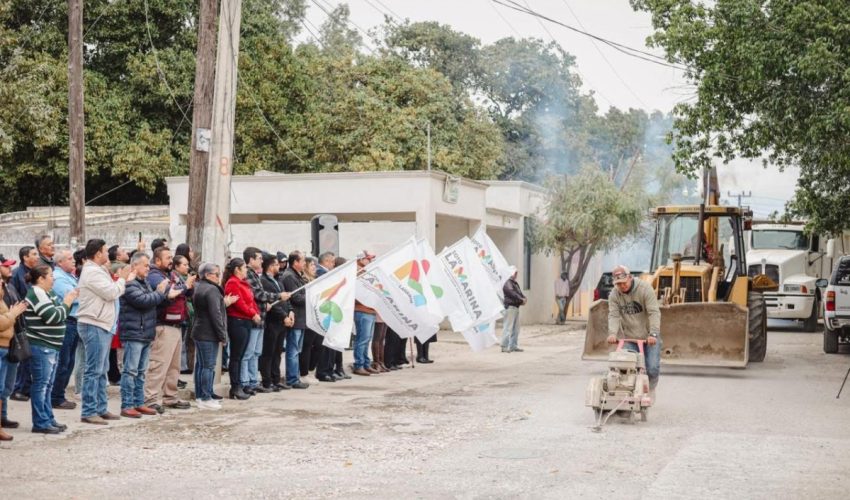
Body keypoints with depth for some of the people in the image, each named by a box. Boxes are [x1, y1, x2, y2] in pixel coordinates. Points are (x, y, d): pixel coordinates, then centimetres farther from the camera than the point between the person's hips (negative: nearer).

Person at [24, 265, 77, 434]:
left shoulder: (47, 293, 16)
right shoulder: (37, 294, -15)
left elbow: (58, 314, 17)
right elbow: (53, 316, -21)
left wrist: (67, 301, 3)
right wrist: (67, 302, -8)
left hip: (50, 346, 10)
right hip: (41, 347, -10)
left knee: (48, 385, 14)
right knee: (41, 385, -6)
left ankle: (48, 419, 20)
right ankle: (40, 423, -3)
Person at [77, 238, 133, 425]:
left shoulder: (98, 270, 18)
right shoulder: (92, 272, -15)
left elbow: (110, 293, 20)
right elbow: (111, 293, -18)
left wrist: (123, 280, 11)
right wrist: (122, 279, -2)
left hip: (102, 326, 11)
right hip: (94, 326, -11)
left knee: (102, 370, 14)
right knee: (94, 371, -10)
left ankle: (100, 409, 20)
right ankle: (88, 412, -8)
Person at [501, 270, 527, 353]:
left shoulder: (515, 283, 20)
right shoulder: (508, 284, -10)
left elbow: (519, 293, 19)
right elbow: (513, 294, -21)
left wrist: (524, 299, -2)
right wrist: (522, 300, -17)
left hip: (516, 307, 10)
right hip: (510, 307, -10)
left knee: (516, 328, 13)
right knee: (508, 328, -10)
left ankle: (513, 346, 20)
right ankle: (504, 347, -9)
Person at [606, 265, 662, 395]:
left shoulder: (645, 288, -14)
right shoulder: (614, 295, -3)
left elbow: (654, 313, -21)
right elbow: (614, 315, -12)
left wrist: (653, 334, -32)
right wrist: (612, 333, -31)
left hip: (649, 337, -2)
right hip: (629, 338, 2)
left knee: (652, 368, -4)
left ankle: (650, 390, 23)